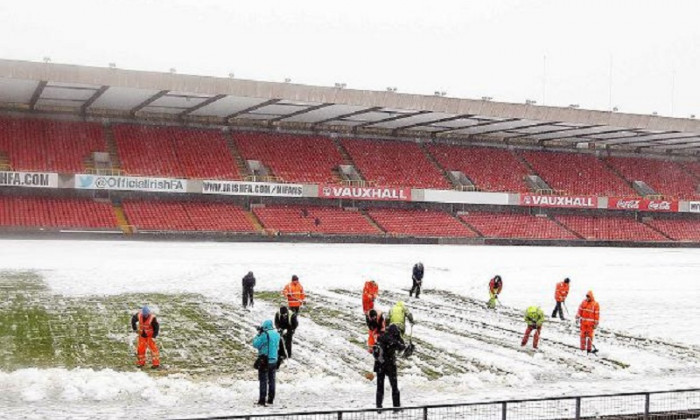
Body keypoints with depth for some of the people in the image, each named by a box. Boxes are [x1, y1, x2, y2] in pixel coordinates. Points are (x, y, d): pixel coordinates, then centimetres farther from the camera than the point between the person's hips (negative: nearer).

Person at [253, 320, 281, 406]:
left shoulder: (264, 335, -17)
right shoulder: (277, 334, 4)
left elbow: (255, 344, -11)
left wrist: (258, 334, 0)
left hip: (264, 360, -6)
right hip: (274, 360, 6)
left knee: (263, 380, 0)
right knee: (271, 380, 14)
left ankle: (262, 400, -1)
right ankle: (271, 399, 18)